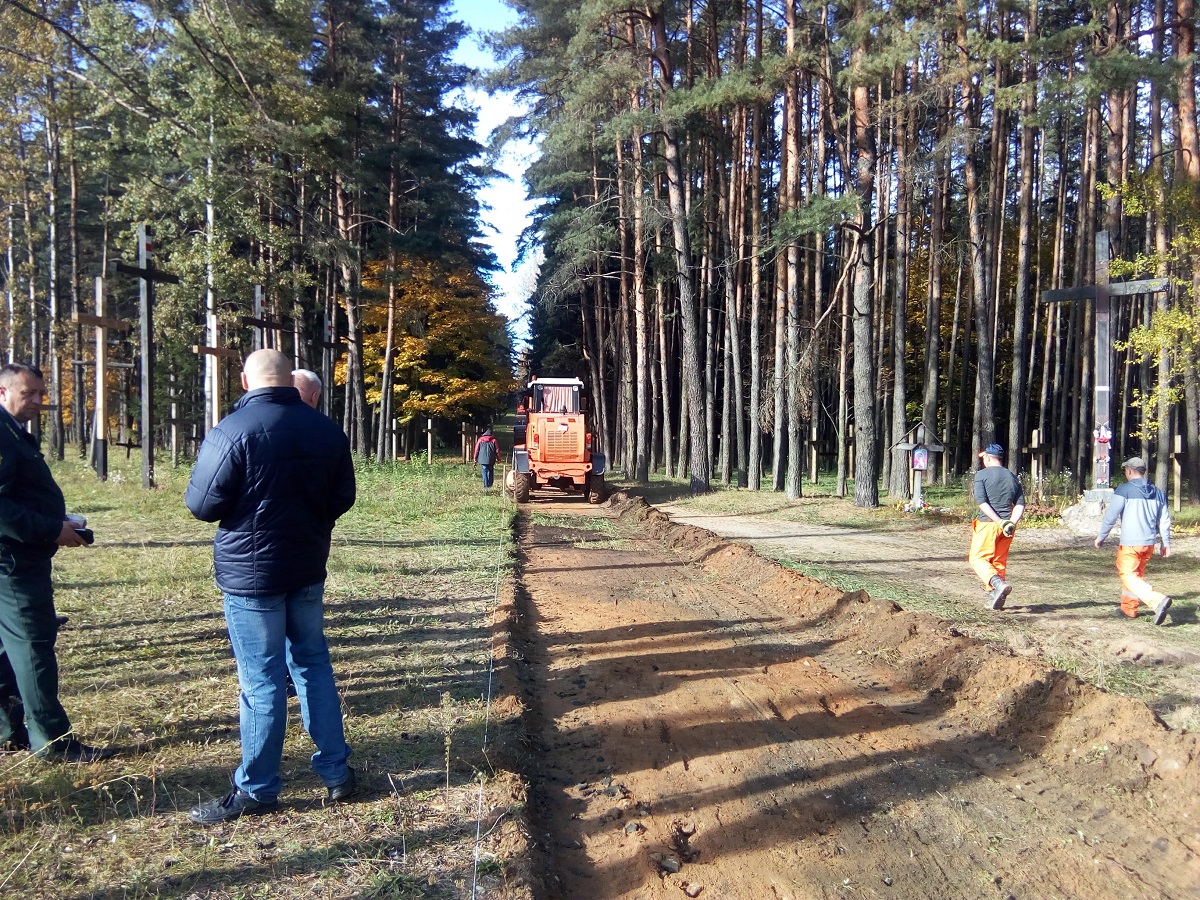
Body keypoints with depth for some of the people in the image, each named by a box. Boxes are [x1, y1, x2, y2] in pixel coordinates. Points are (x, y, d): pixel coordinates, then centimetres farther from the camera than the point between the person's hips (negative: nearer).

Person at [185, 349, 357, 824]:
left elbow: (203, 504, -13)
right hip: (308, 568, 5)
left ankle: (256, 790, 16)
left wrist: (245, 504, 6)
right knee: (313, 663, 16)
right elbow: (343, 497, 8)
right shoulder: (326, 429, 1)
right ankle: (337, 772, 23)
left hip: (250, 572, -5)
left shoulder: (233, 431, -17)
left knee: (262, 679, 3)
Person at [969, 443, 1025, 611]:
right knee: (999, 562, 16)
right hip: (1006, 527, 6)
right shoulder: (1012, 477, 13)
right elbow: (1020, 504, 5)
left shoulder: (981, 475, -4)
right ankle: (995, 597, 17)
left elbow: (981, 501, -15)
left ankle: (998, 584, -23)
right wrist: (1011, 523, -6)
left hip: (987, 523, -6)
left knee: (977, 558, 1)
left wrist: (999, 522, -16)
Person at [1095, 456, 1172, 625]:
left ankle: (1158, 600, -26)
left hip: (1130, 543, -7)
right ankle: (1129, 608, 28)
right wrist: (1166, 543, 19)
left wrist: (1101, 536, 1)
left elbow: (1111, 515, -9)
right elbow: (1164, 520, 12)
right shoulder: (1157, 492, 11)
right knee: (1136, 574, 21)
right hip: (1150, 543, 7)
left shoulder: (1124, 490, -8)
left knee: (1128, 576, -6)